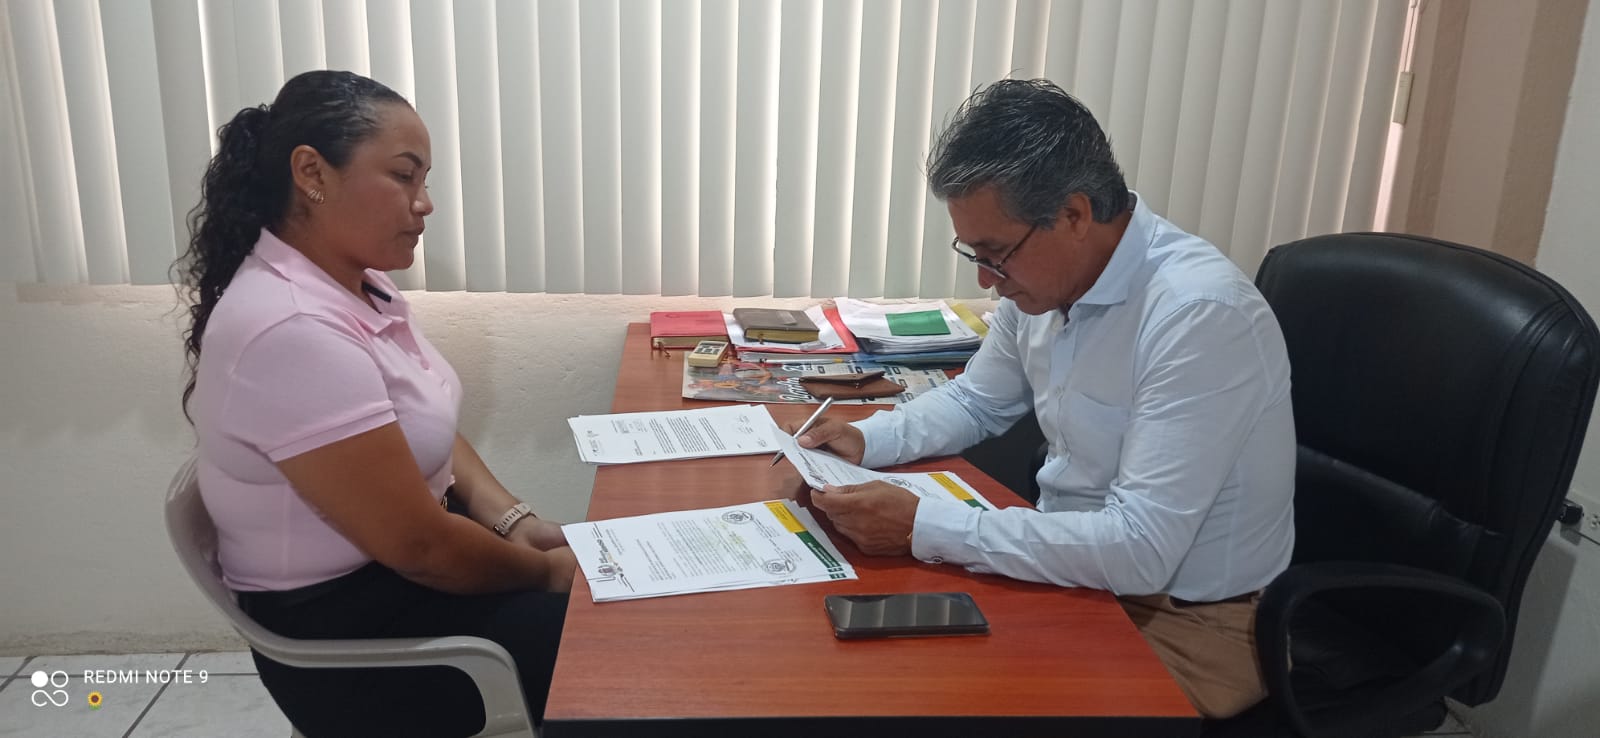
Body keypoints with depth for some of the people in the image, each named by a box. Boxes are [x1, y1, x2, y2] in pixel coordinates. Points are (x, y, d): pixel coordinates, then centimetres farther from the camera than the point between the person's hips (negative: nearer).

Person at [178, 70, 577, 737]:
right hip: (345, 630, -8)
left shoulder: (358, 284, 2)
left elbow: (430, 431, 9)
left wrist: (513, 522, -5)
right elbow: (419, 546, -26)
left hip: (397, 562, 9)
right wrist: (547, 572, -12)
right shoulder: (292, 331, -29)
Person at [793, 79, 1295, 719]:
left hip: (1185, 622, -7)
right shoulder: (1045, 275, -3)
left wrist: (923, 528, -30)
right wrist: (868, 438, -4)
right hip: (1078, 558, 7)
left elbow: (1141, 551, -31)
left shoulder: (1199, 316, -28)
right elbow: (975, 402, 14)